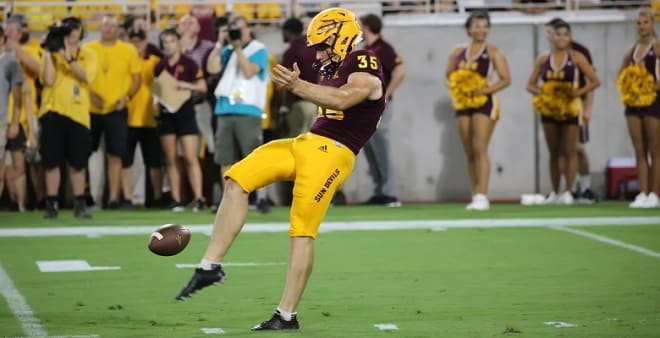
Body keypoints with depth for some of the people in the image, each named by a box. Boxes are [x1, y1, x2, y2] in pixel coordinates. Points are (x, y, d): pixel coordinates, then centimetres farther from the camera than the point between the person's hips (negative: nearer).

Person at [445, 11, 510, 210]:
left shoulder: (493, 53, -4)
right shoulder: (458, 52, 9)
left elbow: (506, 79, -6)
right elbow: (449, 75, 18)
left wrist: (485, 90, -18)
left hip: (484, 102, -5)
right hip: (463, 103, 5)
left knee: (479, 149, -14)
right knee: (469, 152, 6)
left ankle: (481, 196, -16)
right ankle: (475, 196, 12)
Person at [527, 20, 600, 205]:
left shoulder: (576, 57, -3)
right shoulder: (543, 59, 5)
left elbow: (595, 81, -4)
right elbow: (530, 85, 9)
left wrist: (578, 92, -16)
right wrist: (541, 93, -11)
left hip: (571, 108, -3)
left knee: (570, 151, -5)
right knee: (554, 153, 9)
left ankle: (568, 192, -3)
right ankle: (554, 193, 14)